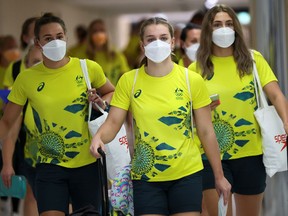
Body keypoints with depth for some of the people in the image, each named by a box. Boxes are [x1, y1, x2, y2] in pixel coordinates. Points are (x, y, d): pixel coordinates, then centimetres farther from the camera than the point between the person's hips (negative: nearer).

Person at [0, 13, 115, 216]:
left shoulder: (89, 68, -5)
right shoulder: (26, 78, -4)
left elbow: (112, 93, 15)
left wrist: (101, 102, -8)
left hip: (87, 163, 1)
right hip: (50, 166, -1)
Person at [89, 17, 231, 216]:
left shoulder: (192, 80, -3)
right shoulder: (129, 81, -1)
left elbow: (206, 132, 1)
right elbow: (113, 123, -1)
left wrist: (219, 176, 4)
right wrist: (98, 137, -24)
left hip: (187, 174, 0)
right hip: (145, 176, 1)